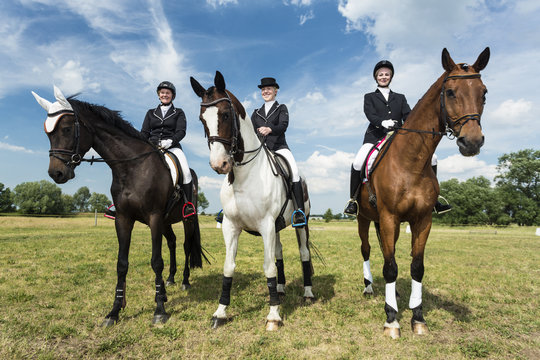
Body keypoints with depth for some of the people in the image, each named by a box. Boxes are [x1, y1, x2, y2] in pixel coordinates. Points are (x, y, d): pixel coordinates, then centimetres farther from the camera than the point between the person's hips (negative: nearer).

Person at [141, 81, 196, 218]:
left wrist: (170, 141, -19)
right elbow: (144, 132, 16)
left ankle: (189, 204, -22)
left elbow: (181, 132, 1)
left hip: (172, 147, -3)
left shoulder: (178, 113, 15)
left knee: (185, 171, -30)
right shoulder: (151, 113, 23)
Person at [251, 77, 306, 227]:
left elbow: (283, 125, -7)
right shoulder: (256, 113, 23)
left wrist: (269, 129, -29)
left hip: (279, 147, -3)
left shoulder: (281, 108, 13)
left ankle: (299, 211, -32)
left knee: (294, 171, -30)